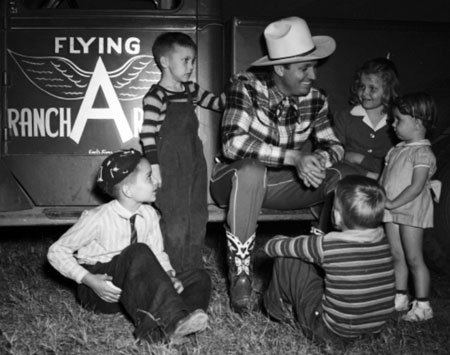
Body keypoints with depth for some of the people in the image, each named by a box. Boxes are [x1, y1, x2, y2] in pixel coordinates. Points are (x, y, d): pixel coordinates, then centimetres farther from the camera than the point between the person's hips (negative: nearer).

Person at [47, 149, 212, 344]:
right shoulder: (97, 219, -16)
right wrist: (89, 280, -22)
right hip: (99, 291, -6)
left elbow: (157, 253, 9)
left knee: (200, 278, -12)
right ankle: (173, 318, -41)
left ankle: (156, 330, -35)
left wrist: (168, 276, -13)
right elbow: (56, 251, -10)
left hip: (135, 288, 6)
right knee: (139, 252, -35)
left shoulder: (149, 214, -2)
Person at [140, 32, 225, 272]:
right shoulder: (156, 96, -14)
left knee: (197, 219, 14)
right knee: (174, 222, -2)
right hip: (170, 167, -8)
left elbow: (216, 103, 21)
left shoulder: (191, 90, 9)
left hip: (193, 163, 8)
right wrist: (154, 167, -19)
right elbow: (147, 134, -17)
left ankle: (194, 268, 27)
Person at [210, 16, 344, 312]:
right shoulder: (246, 86, -18)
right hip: (235, 179, -4)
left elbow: (334, 145, 3)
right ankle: (240, 274, -29)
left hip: (282, 183, 4)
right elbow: (233, 143, -31)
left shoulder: (315, 100, -4)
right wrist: (294, 157, -37)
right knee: (252, 168, -40)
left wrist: (319, 159, -23)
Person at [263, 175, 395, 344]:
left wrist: (274, 242, 14)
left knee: (287, 259, -2)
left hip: (334, 333, -6)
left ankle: (278, 309, 24)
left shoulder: (327, 245, -23)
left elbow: (272, 246, -9)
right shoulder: (381, 238, -8)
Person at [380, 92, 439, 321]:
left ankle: (422, 305, 8)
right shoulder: (397, 150, 12)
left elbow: (416, 187, -21)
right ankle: (400, 298, 25)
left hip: (411, 211, -8)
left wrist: (392, 204, -21)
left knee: (414, 259, -2)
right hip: (392, 211, 8)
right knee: (397, 256, 13)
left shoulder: (422, 153, -14)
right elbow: (384, 178, 16)